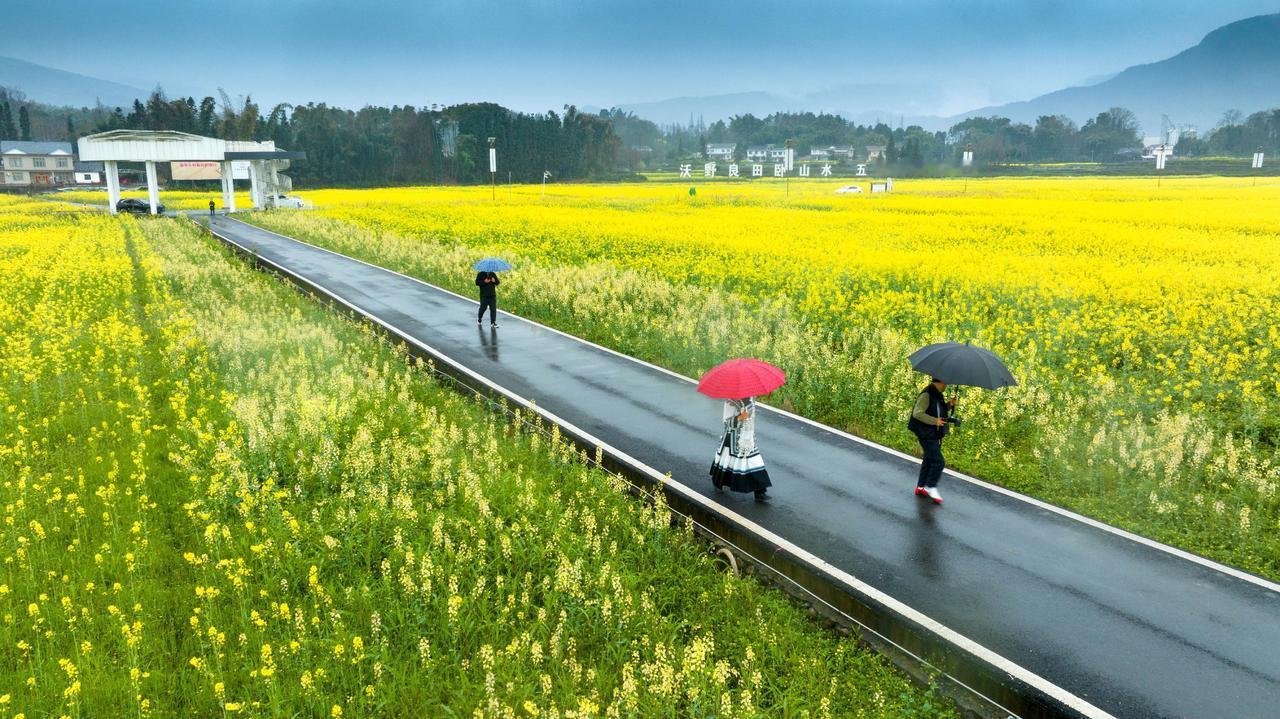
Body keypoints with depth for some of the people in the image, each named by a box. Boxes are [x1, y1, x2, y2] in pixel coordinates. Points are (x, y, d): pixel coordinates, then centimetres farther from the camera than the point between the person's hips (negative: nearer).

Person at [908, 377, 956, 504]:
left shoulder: (938, 395, 11)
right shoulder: (926, 395, -19)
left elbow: (941, 411, 23)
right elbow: (917, 413, -25)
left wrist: (949, 404, 4)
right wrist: (934, 421, -26)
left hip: (934, 435, 10)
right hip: (926, 435, -10)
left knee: (929, 460, 17)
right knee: (938, 462, -10)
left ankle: (920, 487, 28)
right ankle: (931, 487, 4)